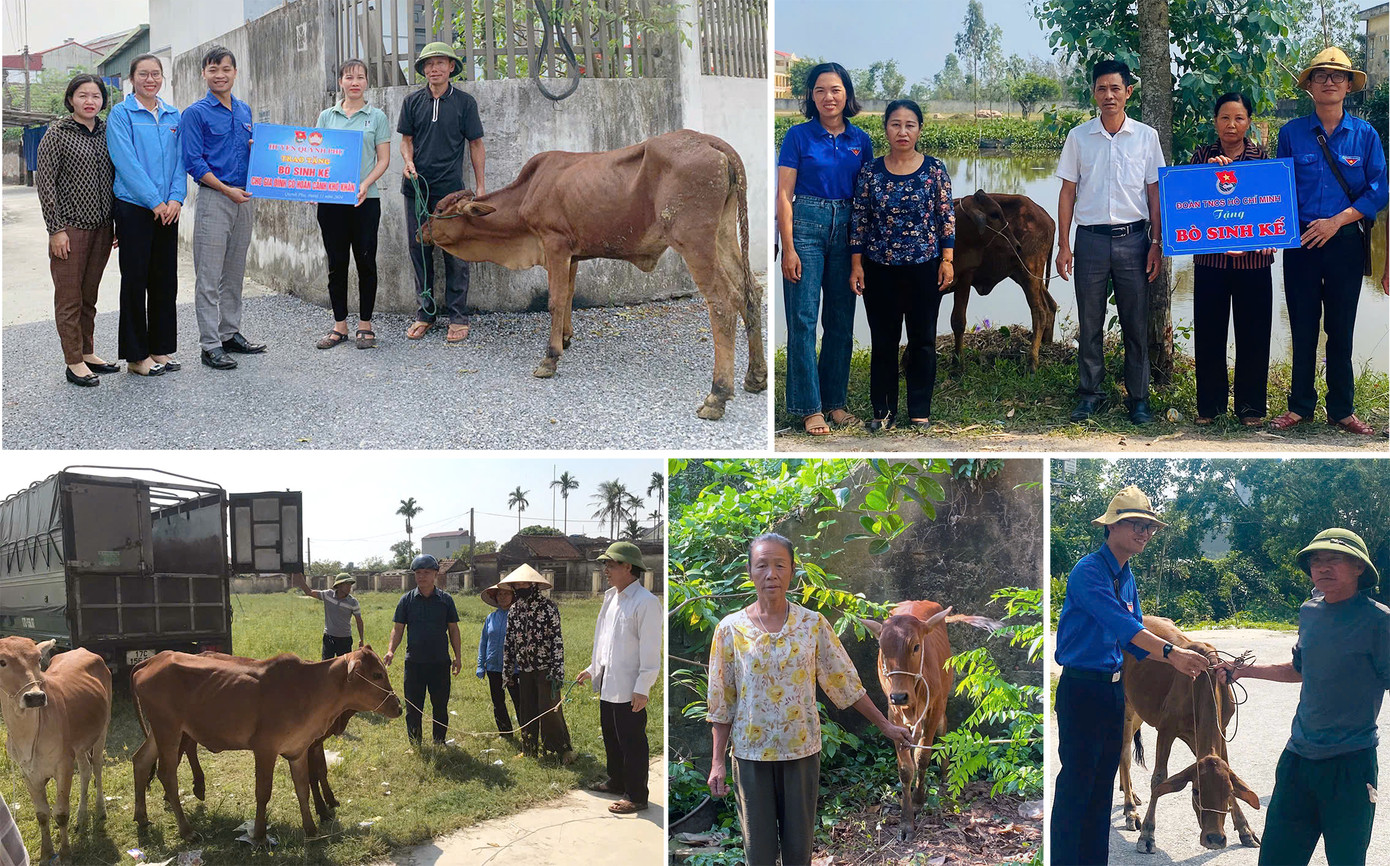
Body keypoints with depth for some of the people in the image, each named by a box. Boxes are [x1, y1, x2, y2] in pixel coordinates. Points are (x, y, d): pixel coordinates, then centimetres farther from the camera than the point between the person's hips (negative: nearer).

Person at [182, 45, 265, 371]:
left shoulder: (245, 111, 14)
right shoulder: (196, 113, -5)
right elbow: (193, 162, -10)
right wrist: (227, 190, -15)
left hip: (243, 197, 6)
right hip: (213, 197, -6)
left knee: (235, 273, 13)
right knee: (209, 276, -5)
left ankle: (231, 333, 22)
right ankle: (210, 344, -4)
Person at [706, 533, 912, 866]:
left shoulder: (814, 624, -3)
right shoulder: (731, 629, -5)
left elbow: (845, 682, 4)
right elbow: (721, 703, -1)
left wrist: (885, 726, 5)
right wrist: (717, 762, -3)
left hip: (802, 751, 1)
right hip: (751, 754, -1)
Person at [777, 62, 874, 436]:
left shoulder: (861, 139, 7)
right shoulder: (799, 136, -3)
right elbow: (784, 196, -5)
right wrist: (788, 249, -12)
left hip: (846, 229, 4)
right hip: (806, 225, -4)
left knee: (842, 319, 8)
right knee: (803, 319, -5)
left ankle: (836, 400, 18)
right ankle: (809, 407, 0)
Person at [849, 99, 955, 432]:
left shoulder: (935, 169, -4)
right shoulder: (870, 172, -2)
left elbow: (947, 217, -1)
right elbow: (859, 222, 2)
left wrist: (947, 260, -6)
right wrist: (856, 265, -2)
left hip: (925, 267, -1)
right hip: (880, 270, 1)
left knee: (923, 340, 6)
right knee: (883, 341, 8)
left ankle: (920, 411, 17)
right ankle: (883, 410, 19)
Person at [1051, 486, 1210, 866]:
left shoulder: (1127, 578, 13)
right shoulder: (1089, 571, -15)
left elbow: (1134, 638, 13)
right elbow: (1119, 623, -27)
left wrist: (1180, 660, -2)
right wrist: (1171, 652, -35)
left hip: (1114, 689, 9)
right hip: (1081, 688, -9)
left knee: (1103, 785, 12)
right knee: (1076, 784, -6)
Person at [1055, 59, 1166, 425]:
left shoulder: (1146, 137, 4)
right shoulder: (1078, 137, 4)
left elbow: (1154, 192, 7)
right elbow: (1067, 193, 7)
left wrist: (1156, 243, 1)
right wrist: (1063, 245, 1)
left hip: (1133, 237, 0)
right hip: (1091, 239, 0)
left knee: (1136, 323, 3)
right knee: (1090, 323, 5)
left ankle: (1138, 397, 12)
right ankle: (1090, 394, 15)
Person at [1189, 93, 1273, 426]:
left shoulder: (1262, 156, 5)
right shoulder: (1202, 155, 6)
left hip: (1252, 258, 0)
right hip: (1210, 258, 0)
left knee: (1252, 331, 4)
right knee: (1208, 331, 4)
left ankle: (1250, 405, 14)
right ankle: (1210, 403, 16)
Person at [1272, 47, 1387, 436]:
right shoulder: (1291, 133, 3)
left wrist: (1336, 221, -12)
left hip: (1345, 243, 0)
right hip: (1300, 243, 0)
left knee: (1341, 329, 6)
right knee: (1302, 329, 5)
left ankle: (1342, 410, 15)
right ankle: (1300, 406, 16)